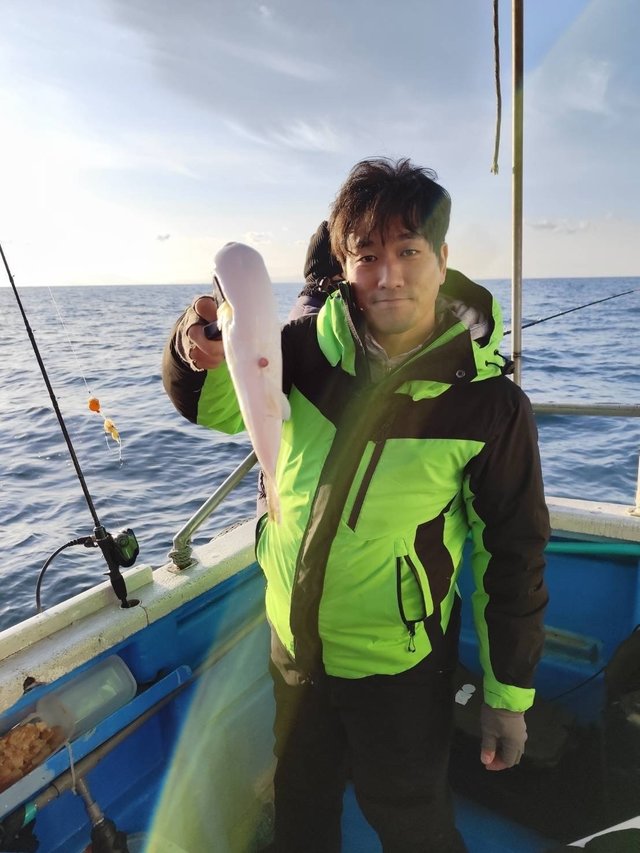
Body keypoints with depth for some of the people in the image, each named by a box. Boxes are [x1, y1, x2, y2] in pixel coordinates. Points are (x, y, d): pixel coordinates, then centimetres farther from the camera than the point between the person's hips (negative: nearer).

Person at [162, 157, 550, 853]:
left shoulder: (490, 404, -20)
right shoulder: (310, 346, -12)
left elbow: (513, 554, -12)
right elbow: (217, 408, -5)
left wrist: (509, 695, -4)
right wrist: (204, 354, -28)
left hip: (398, 669, -3)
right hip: (292, 643, 4)